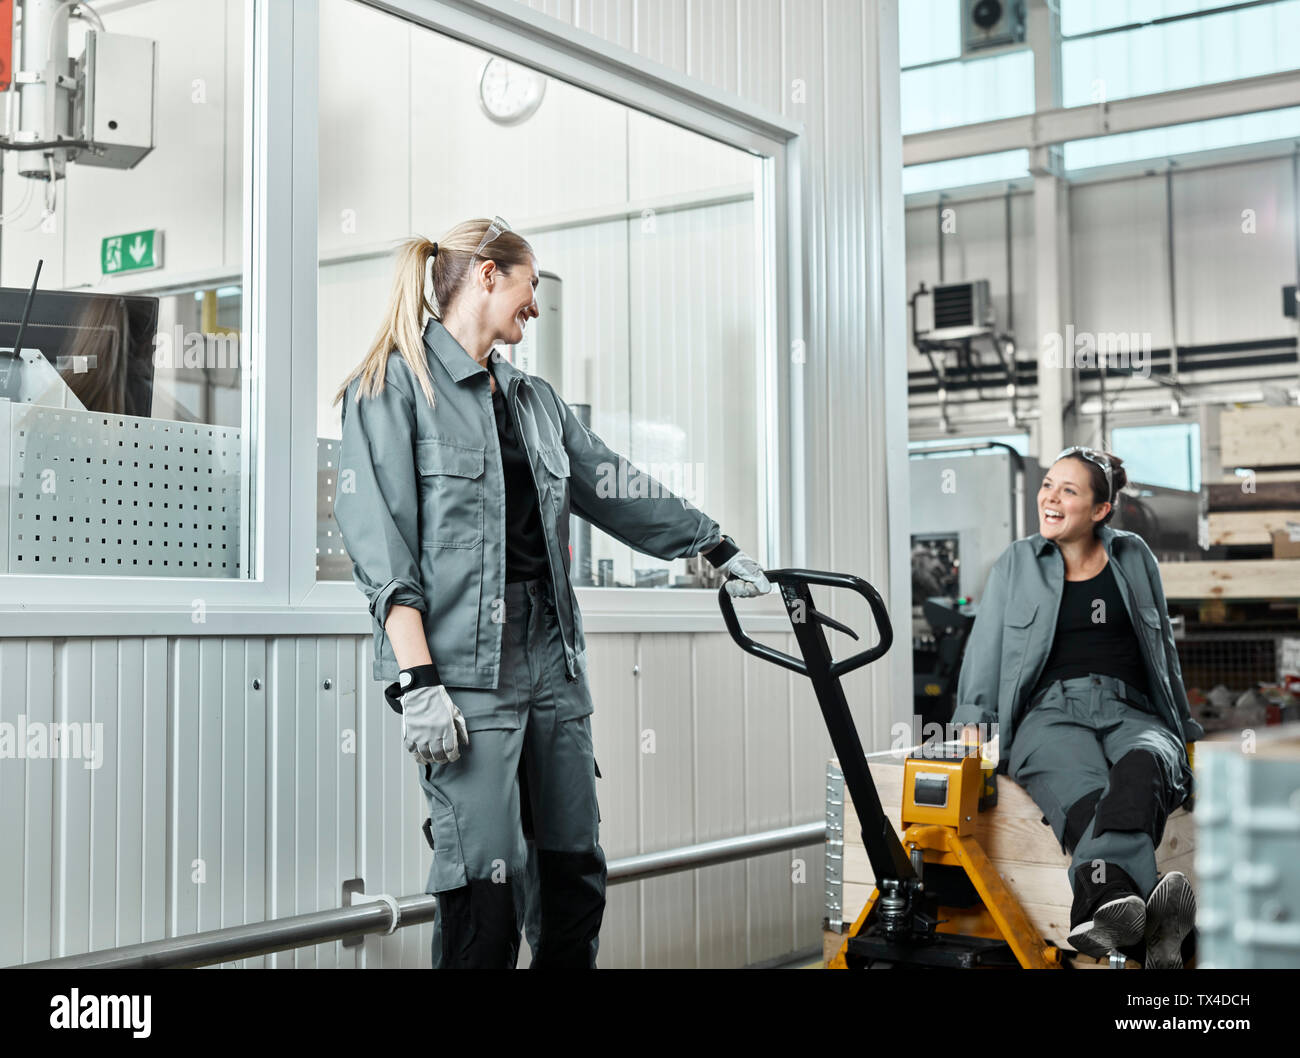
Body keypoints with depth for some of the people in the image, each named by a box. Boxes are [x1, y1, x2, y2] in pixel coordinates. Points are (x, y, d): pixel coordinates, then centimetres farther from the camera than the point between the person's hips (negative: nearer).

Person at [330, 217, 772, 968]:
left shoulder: (535, 399, 21)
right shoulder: (393, 385, -1)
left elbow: (617, 488, 26)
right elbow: (379, 540, -10)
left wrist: (723, 551, 28)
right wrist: (418, 679, -18)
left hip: (551, 652, 7)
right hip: (466, 662, -7)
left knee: (575, 876, 7)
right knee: (485, 886, -9)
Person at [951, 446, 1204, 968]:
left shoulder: (1134, 557, 20)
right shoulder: (1016, 563, 17)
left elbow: (1164, 650, 27)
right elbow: (985, 650, 14)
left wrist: (1182, 726, 26)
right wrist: (974, 721, 1)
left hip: (1131, 713, 2)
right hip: (1051, 714, -1)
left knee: (1140, 768, -39)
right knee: (1088, 795, -38)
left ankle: (1106, 905, -64)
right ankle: (1153, 925, -64)